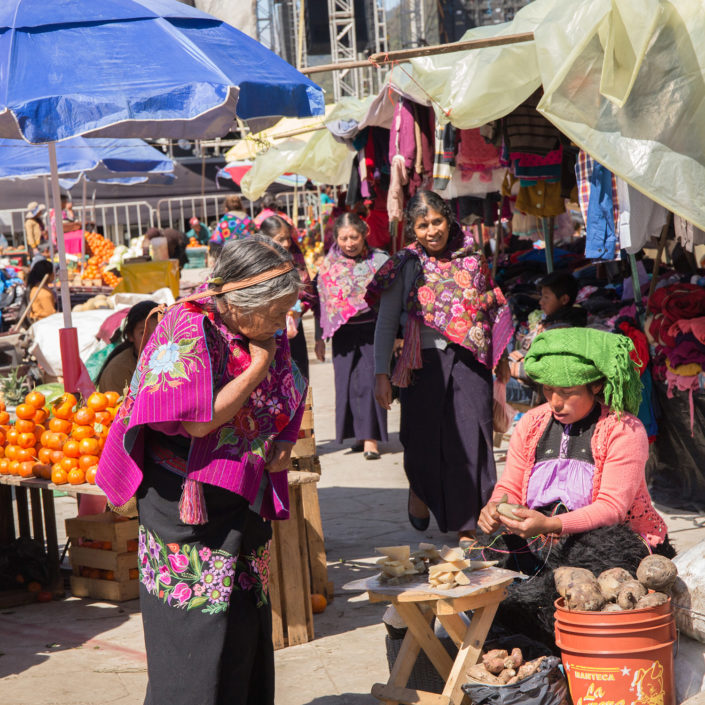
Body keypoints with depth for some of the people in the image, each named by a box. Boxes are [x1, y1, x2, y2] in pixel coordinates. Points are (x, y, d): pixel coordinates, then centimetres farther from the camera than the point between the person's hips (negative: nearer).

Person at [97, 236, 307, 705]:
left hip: (246, 506, 8)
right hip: (189, 508, -8)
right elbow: (199, 420, -23)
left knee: (248, 636, 10)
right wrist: (259, 366, -16)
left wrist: (283, 446, 2)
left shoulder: (266, 338, 9)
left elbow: (283, 410, 24)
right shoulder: (189, 327, -15)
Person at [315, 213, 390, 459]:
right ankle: (360, 434, 15)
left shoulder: (379, 261, -1)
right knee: (348, 381, 3)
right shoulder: (328, 265, 6)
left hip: (373, 329, -3)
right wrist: (320, 337, 9)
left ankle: (371, 439, -9)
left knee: (370, 380, -9)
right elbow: (322, 302, 10)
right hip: (343, 332, 3)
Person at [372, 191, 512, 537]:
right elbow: (386, 323, 5)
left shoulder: (472, 261, 9)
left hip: (469, 362, 1)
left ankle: (467, 525, 4)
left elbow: (492, 312, 18)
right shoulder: (406, 266, 5)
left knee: (470, 440, -4)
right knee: (424, 437, 4)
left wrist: (503, 360, 10)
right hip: (425, 362, -1)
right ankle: (419, 490, 36)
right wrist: (381, 374, -1)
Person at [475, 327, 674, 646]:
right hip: (541, 547, 5)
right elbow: (510, 487, 11)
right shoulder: (531, 424, 10)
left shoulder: (624, 430, -8)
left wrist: (550, 525, -32)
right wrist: (495, 507, -15)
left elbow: (612, 508, -17)